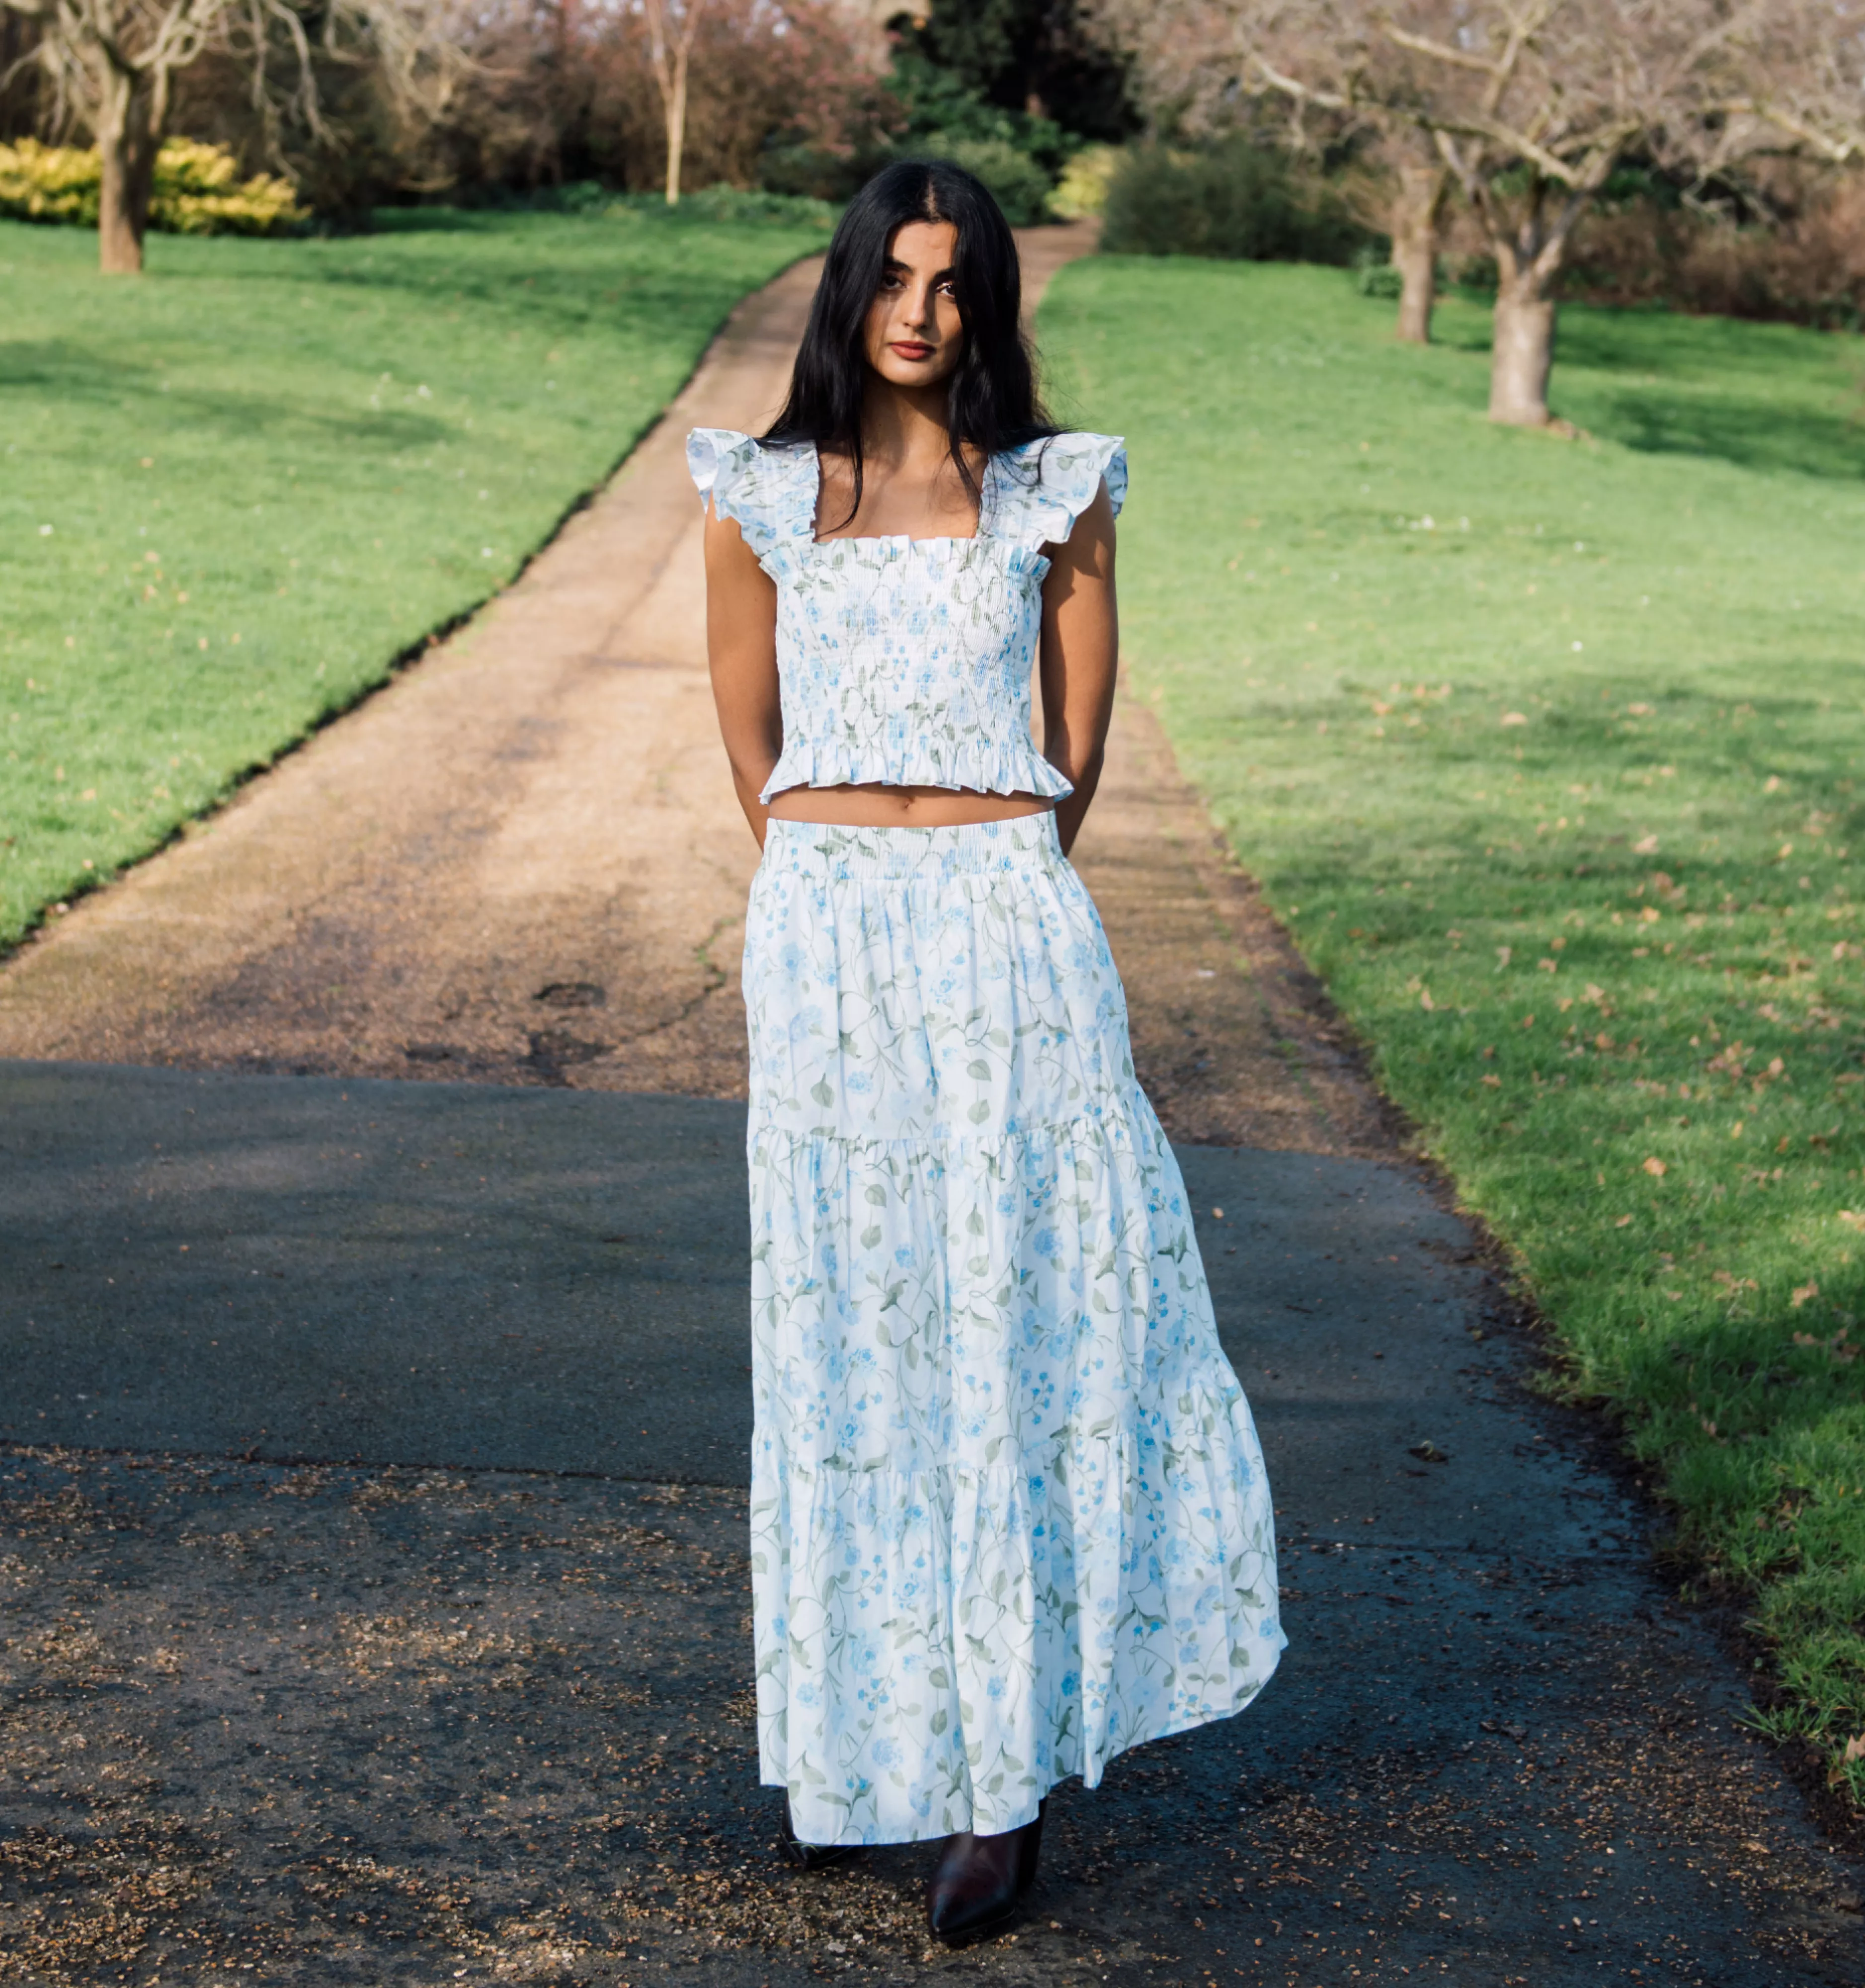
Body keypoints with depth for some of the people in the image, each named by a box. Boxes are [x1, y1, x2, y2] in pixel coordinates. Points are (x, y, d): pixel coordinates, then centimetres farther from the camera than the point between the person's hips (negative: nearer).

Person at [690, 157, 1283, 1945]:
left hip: (1006, 940, -1)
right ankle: (852, 1747, 18)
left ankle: (1002, 1776, 7)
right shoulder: (760, 498, 6)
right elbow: (749, 741, 13)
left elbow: (1078, 747, 10)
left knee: (1017, 1330, 0)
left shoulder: (1056, 494, 4)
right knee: (842, 1343, 6)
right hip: (823, 941, 1)